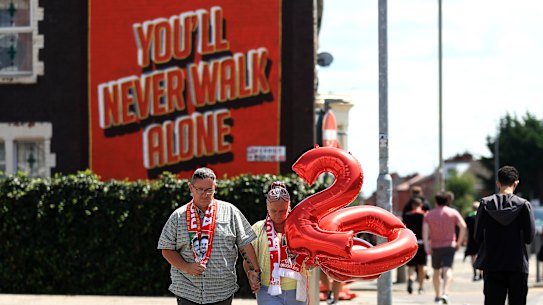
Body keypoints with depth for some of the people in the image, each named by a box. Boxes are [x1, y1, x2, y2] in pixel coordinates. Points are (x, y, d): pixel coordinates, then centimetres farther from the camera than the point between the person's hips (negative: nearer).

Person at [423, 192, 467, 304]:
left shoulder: (429, 214, 7)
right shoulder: (453, 212, 4)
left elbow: (425, 230, -6)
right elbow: (463, 226, -8)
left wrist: (427, 246, -11)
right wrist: (459, 242, -1)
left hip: (435, 247, 2)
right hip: (449, 245, -2)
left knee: (436, 271, 17)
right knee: (447, 270, -12)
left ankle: (437, 296, 24)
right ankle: (445, 293, -33)